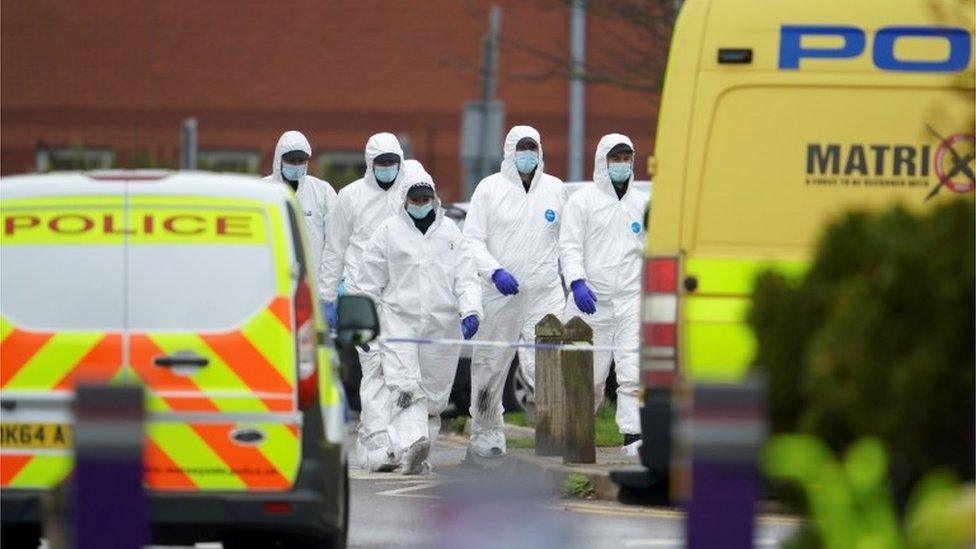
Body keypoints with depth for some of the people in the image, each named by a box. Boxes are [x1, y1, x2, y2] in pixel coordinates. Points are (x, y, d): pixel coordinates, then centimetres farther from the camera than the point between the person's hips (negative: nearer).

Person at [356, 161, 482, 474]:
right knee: (404, 386, -20)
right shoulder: (389, 231, 6)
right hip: (399, 319, -2)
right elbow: (369, 281, 9)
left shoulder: (449, 232, 11)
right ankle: (412, 445, -35)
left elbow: (465, 278, 7)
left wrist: (470, 311, -9)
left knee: (434, 393, 7)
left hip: (442, 323, 2)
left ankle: (417, 456, 18)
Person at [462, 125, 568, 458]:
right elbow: (472, 240, -2)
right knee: (490, 367, 8)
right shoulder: (489, 188, 1)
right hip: (498, 294, -1)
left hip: (545, 294, 1)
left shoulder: (555, 189, 9)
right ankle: (485, 433, 23)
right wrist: (494, 271, -17)